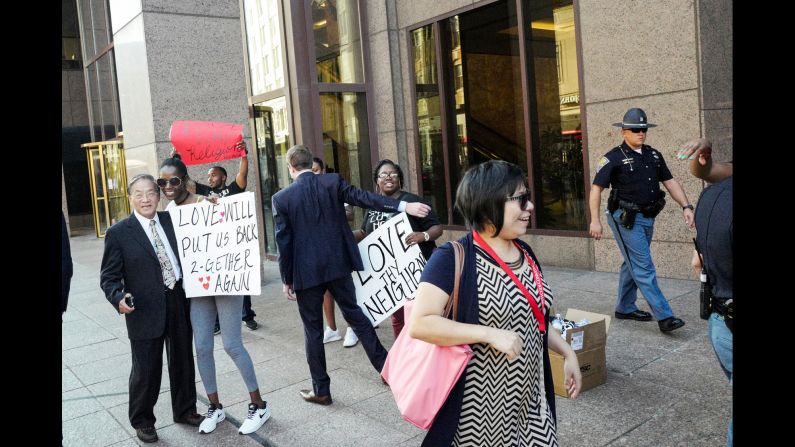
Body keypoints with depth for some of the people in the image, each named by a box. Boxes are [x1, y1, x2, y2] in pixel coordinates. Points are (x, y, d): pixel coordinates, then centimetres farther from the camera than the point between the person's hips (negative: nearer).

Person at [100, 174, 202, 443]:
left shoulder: (172, 220, 4)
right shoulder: (118, 233, -5)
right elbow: (109, 276, -4)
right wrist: (119, 298, -23)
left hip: (179, 305, 4)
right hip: (145, 311, -3)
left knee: (183, 362, 17)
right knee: (146, 370, 8)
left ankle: (184, 410, 38)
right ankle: (142, 421, 30)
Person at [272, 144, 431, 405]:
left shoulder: (282, 198, -6)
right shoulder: (333, 182, -2)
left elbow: (283, 242, -5)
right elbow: (364, 198, -11)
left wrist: (286, 279, 3)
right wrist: (404, 206, -13)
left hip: (306, 271, -2)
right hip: (338, 265, 3)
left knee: (313, 328, 8)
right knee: (355, 314, 17)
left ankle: (321, 390, 17)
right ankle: (386, 365, 22)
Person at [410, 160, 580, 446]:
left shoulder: (525, 253, 7)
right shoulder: (453, 259, -18)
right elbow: (419, 324, -25)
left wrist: (567, 352, 12)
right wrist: (490, 334, -27)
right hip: (480, 403, -6)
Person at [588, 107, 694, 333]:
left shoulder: (653, 155, 12)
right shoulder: (614, 158, -8)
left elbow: (670, 182, 13)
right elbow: (596, 188, -9)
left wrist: (686, 206, 1)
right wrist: (595, 220, -15)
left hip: (647, 218, 7)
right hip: (626, 219, -7)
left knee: (632, 264, 16)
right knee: (644, 268, -8)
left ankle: (624, 308, 29)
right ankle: (664, 316, -8)